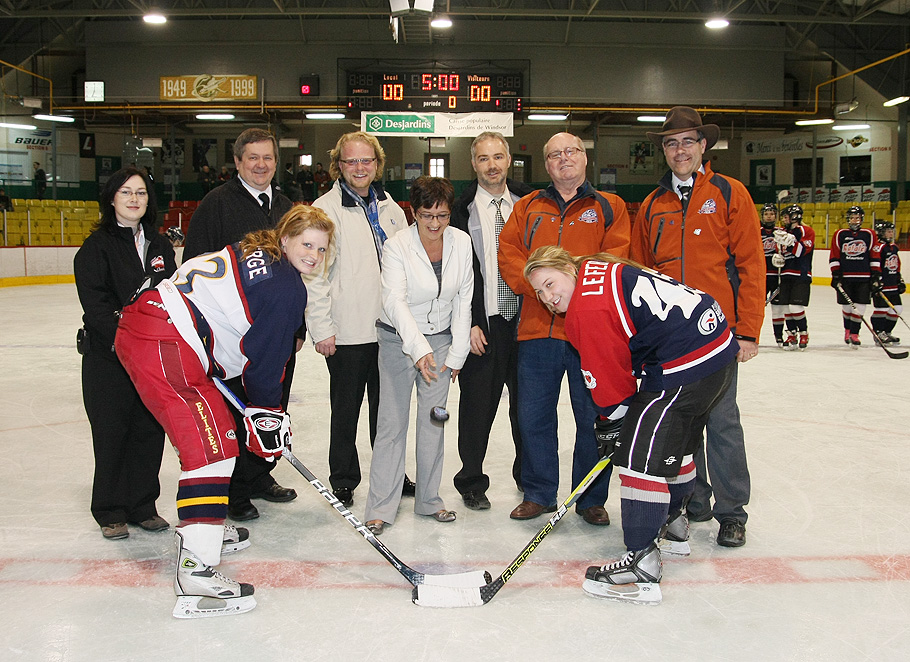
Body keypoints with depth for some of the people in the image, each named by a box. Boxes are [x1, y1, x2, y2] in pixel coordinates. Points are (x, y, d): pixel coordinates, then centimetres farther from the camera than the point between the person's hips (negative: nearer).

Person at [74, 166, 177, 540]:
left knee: (151, 430, 7)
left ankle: (142, 506, 22)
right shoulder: (97, 246, -5)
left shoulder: (159, 246, 11)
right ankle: (110, 513, 17)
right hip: (107, 356, -4)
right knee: (112, 433, 2)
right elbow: (95, 304, -13)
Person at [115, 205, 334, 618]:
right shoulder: (286, 287, -10)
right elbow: (263, 360, -8)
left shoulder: (254, 256, 18)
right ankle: (195, 571, -16)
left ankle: (201, 529, 39)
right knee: (211, 446, -12)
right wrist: (267, 418, 3)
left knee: (215, 431, 22)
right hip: (163, 347, -11)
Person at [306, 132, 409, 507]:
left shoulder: (390, 209, 11)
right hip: (347, 332, -5)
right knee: (345, 409, 7)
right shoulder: (326, 210, -7)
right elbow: (314, 274, -10)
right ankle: (343, 481, 22)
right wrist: (321, 328, -14)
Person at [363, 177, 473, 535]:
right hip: (399, 339, -3)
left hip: (441, 339, 3)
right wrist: (418, 349, -42)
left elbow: (464, 301, -1)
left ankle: (429, 499, 23)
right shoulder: (397, 246, -18)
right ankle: (380, 508, 5)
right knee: (392, 423, -4)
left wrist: (456, 354, -1)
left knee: (433, 420, 9)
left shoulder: (461, 243, -6)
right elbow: (395, 301, -29)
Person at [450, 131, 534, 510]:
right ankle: (471, 482, 21)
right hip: (483, 322, -2)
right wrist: (470, 323, -9)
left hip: (525, 319, 3)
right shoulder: (462, 211, -1)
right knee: (478, 403, 4)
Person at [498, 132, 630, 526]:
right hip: (537, 328, 2)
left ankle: (592, 500, 19)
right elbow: (509, 254, 4)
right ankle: (538, 494, 23)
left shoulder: (609, 208, 9)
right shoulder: (527, 208, 15)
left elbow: (612, 261, -3)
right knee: (533, 416, 7)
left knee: (594, 419, 3)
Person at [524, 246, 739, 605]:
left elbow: (609, 376, -10)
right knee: (676, 439, 27)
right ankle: (672, 524, 48)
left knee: (641, 452, -11)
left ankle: (643, 565, -10)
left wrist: (612, 422, 5)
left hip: (687, 364, -11)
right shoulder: (598, 269, 15)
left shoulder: (587, 310, -15)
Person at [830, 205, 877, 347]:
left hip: (864, 277, 0)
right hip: (845, 276, 0)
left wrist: (875, 276, 3)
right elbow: (834, 257, 5)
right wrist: (835, 275, -3)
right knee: (846, 306, 6)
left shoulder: (869, 235, 6)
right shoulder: (840, 235, 5)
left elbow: (874, 257, 8)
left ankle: (854, 334, 4)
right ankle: (847, 330, 28)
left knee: (859, 307, -4)